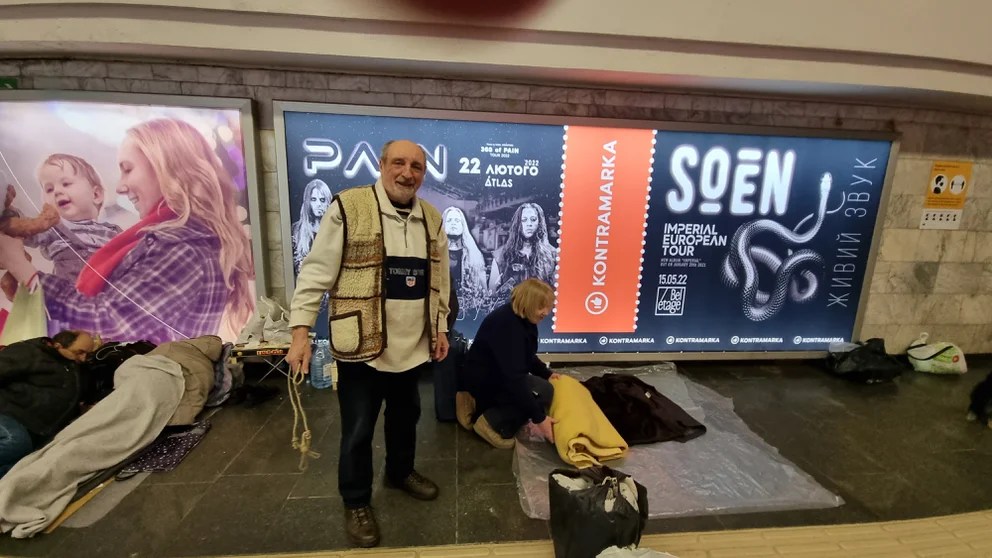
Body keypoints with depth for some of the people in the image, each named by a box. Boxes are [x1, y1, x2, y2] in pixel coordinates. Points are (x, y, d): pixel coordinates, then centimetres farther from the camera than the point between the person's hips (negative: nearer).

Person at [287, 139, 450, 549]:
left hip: (412, 345, 6)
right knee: (358, 430, 11)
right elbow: (316, 272, -11)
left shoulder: (432, 218, 5)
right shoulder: (348, 208, -13)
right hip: (361, 346, -5)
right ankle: (356, 503, 35)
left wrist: (441, 328, 11)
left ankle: (400, 472, 49)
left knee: (405, 416, 23)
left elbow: (439, 281, 12)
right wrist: (301, 330, -15)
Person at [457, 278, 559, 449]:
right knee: (544, 391, -20)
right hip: (483, 380, -10)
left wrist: (546, 373, 2)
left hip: (496, 375, 10)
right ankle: (492, 422, -12)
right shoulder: (507, 325, -29)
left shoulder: (524, 319, 2)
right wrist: (539, 417, -33)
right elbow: (513, 377, -33)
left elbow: (528, 357, 17)